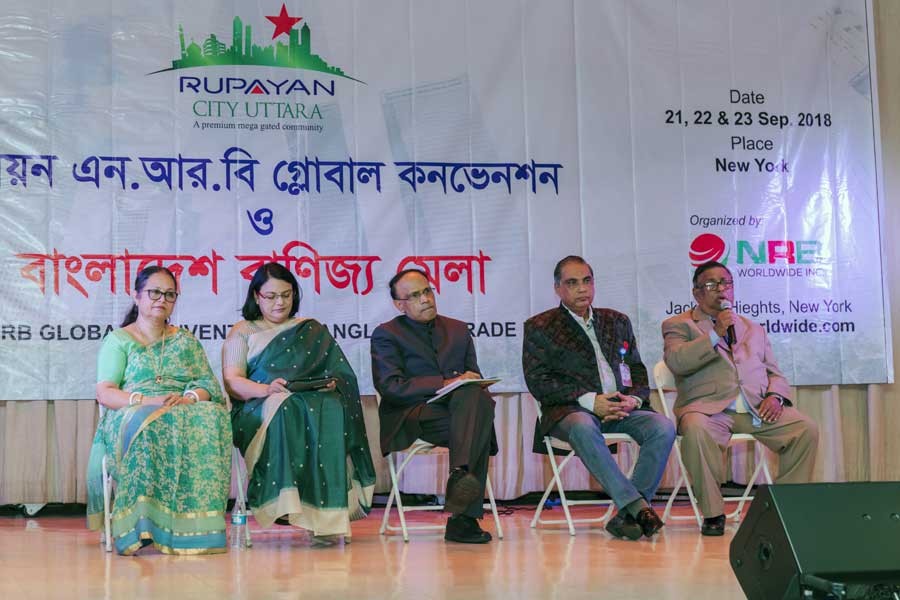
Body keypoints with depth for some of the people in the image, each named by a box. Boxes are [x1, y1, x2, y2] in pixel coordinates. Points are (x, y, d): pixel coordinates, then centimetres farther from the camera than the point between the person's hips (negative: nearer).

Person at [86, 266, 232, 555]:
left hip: (187, 410, 2)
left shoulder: (186, 341, 26)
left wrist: (190, 398, -11)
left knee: (207, 423, -35)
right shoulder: (118, 340, 15)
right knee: (152, 429, -41)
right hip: (132, 415, -2)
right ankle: (142, 525, -41)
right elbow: (104, 392, 1)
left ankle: (195, 526, -39)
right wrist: (147, 400, -17)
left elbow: (208, 384, 14)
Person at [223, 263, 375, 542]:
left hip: (316, 397, 2)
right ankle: (287, 502, -44)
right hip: (257, 409, -1)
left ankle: (329, 513, -41)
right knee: (287, 408, -38)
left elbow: (340, 372, 16)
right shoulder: (242, 332, 18)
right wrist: (265, 389, -17)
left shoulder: (312, 330, 25)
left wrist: (332, 383, -9)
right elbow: (231, 382, 3)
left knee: (330, 408, -35)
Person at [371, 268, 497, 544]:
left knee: (474, 395, -34)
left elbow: (474, 381, 23)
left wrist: (472, 382, -4)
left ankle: (461, 474, -45)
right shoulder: (386, 334, 10)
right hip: (411, 417, -4)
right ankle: (464, 516, -40)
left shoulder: (458, 330, 25)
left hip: (460, 406, 4)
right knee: (478, 423, -33)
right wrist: (445, 384, -14)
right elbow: (390, 387, -5)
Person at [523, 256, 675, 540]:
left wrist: (633, 399, -4)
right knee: (582, 427, -40)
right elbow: (537, 382, -3)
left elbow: (637, 370, 21)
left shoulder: (617, 321, 24)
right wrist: (589, 400, -14)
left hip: (621, 409, 4)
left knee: (663, 427, -26)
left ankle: (626, 515, -27)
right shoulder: (539, 327, 8)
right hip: (571, 410, -4)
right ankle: (638, 506, -43)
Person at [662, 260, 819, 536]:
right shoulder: (678, 325, 14)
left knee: (807, 429, -20)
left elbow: (774, 373, 23)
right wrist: (715, 335, -12)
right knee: (696, 429, -38)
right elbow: (676, 362, -6)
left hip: (757, 408, 4)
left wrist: (775, 396, 1)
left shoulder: (754, 329, 29)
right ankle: (713, 513, -23)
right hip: (708, 407, -4)